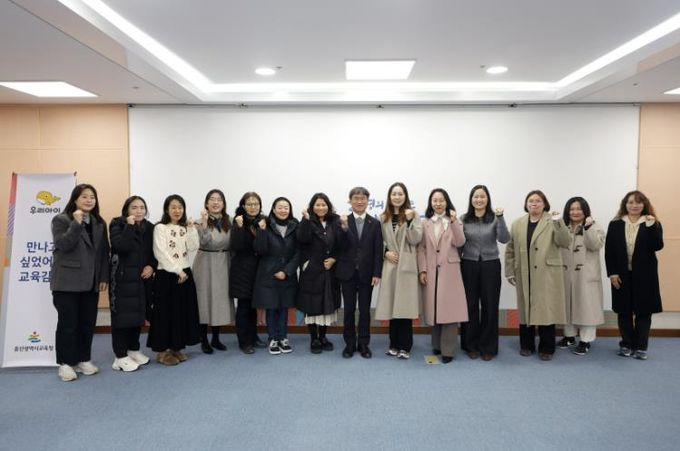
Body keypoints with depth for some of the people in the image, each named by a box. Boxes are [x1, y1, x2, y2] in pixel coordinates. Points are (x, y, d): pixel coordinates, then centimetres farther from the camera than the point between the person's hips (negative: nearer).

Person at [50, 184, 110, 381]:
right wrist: (76, 223, -24)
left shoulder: (99, 223, 11)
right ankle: (66, 363, 11)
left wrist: (104, 277, 4)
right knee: (68, 323, 0)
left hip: (91, 282, 5)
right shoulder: (61, 220, -3)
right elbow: (63, 245, -17)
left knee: (88, 322, 8)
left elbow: (104, 252, 10)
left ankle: (84, 360, 20)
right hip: (67, 281, -5)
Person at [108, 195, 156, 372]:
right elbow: (121, 247, -23)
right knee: (122, 315, -4)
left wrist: (151, 266, -5)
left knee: (138, 314, 11)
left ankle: (134, 350, 25)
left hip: (142, 278, 5)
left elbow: (154, 251, 13)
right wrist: (130, 225, -21)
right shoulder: (118, 225, -6)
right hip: (122, 277, -5)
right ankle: (120, 357, 3)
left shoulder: (149, 227, 9)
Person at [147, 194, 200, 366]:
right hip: (167, 275, -6)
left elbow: (193, 247, -1)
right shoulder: (160, 228, -6)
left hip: (185, 274, 6)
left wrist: (191, 229, -10)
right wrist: (178, 271, -16)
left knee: (183, 311, 8)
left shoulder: (185, 228, 12)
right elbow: (161, 254, -14)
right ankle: (163, 350, 9)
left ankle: (176, 347, 19)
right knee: (166, 312, -1)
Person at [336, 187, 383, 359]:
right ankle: (350, 343, 18)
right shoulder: (343, 222, 0)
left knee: (365, 310, 7)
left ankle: (363, 344, 18)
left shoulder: (375, 223, 2)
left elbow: (378, 251, -1)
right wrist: (344, 227, -27)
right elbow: (342, 246, -12)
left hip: (367, 273, 0)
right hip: (348, 273, 0)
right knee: (349, 309, 7)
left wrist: (377, 273, -7)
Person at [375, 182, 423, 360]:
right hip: (389, 266, 3)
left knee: (405, 307, -3)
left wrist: (409, 221, -19)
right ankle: (394, 344, 18)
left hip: (406, 267, -3)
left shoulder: (413, 215, 1)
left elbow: (415, 240, -9)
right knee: (392, 307, 6)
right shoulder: (383, 218, 8)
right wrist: (385, 252, -5)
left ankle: (405, 346, 7)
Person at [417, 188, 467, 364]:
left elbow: (459, 243, -9)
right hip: (430, 271, 2)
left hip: (449, 270, -2)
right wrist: (422, 270, -3)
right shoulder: (425, 223, 9)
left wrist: (453, 221, -16)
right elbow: (421, 248, 5)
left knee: (449, 309, -5)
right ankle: (437, 345, 21)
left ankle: (448, 350, 1)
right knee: (433, 308, 6)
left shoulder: (455, 221, 6)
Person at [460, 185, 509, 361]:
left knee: (490, 307, 4)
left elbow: (504, 239, -16)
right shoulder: (464, 219, 4)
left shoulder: (494, 218, -1)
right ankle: (471, 345, 20)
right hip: (469, 265, 1)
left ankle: (488, 347, 18)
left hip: (490, 265, -1)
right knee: (470, 306, 6)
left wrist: (500, 217, -23)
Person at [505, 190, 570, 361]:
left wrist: (559, 223, -25)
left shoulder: (552, 222, 1)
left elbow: (564, 242, -12)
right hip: (525, 276, 3)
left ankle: (546, 348, 12)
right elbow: (510, 250, 11)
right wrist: (510, 272, 7)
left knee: (546, 309, 0)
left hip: (547, 275, -3)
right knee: (526, 308, 9)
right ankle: (526, 345, 22)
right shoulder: (517, 224, 10)